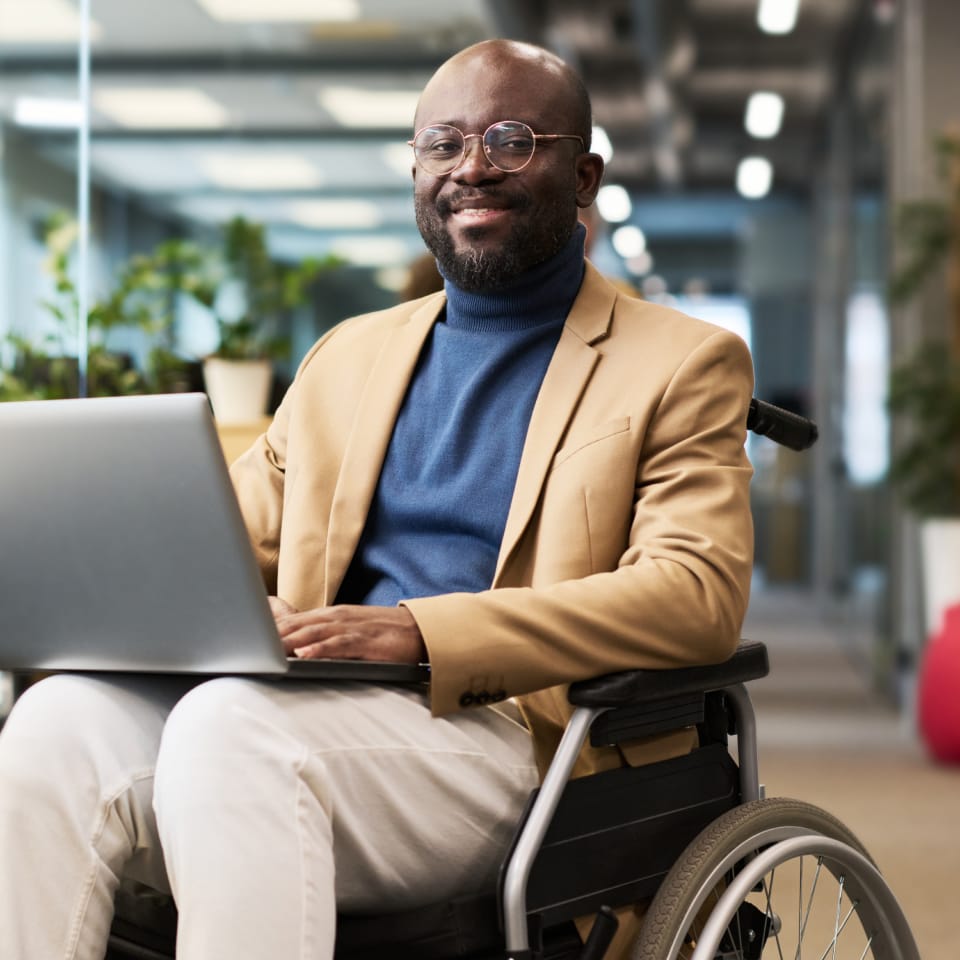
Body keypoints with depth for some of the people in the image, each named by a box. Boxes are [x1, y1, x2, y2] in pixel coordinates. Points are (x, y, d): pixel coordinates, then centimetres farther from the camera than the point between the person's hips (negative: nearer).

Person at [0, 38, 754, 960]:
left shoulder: (684, 364, 8)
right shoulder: (348, 356, 26)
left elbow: (700, 592, -8)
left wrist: (420, 630, -19)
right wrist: (113, 597, -2)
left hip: (504, 730, -5)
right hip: (314, 703, 5)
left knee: (228, 724, -33)